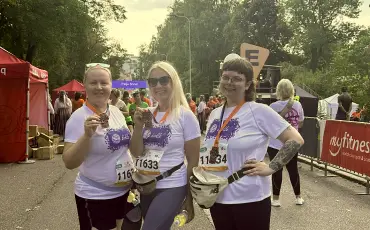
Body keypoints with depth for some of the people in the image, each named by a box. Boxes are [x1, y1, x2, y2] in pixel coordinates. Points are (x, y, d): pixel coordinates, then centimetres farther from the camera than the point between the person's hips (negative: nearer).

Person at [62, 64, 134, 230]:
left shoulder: (116, 112, 2)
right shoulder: (79, 117, -17)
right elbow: (69, 163, -22)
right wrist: (87, 135, -33)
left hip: (123, 190, 7)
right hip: (95, 196, -6)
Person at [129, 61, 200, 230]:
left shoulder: (185, 116, -10)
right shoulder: (147, 114, 3)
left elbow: (193, 161, -7)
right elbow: (136, 153, 2)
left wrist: (190, 198, -4)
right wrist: (138, 126, -13)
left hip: (170, 187, -5)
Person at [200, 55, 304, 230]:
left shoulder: (259, 111, -10)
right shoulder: (214, 114, 8)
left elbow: (295, 140, -11)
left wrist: (271, 168, -15)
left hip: (250, 199, -5)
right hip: (217, 198, 6)